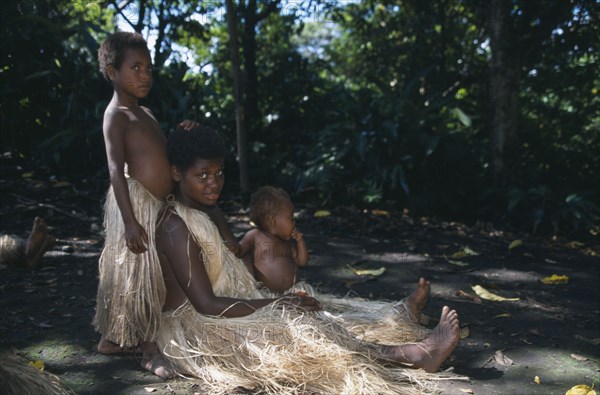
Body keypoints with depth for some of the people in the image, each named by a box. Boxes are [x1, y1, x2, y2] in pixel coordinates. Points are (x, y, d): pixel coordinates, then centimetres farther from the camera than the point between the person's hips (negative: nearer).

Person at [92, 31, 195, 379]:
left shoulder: (146, 113, 18)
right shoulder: (117, 114, -10)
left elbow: (162, 154, 26)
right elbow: (116, 169, -19)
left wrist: (184, 135, 7)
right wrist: (130, 220, -26)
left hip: (156, 204, 9)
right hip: (136, 203, -9)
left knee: (145, 275, 15)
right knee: (141, 275, -3)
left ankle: (113, 338, 28)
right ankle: (151, 350, 7)